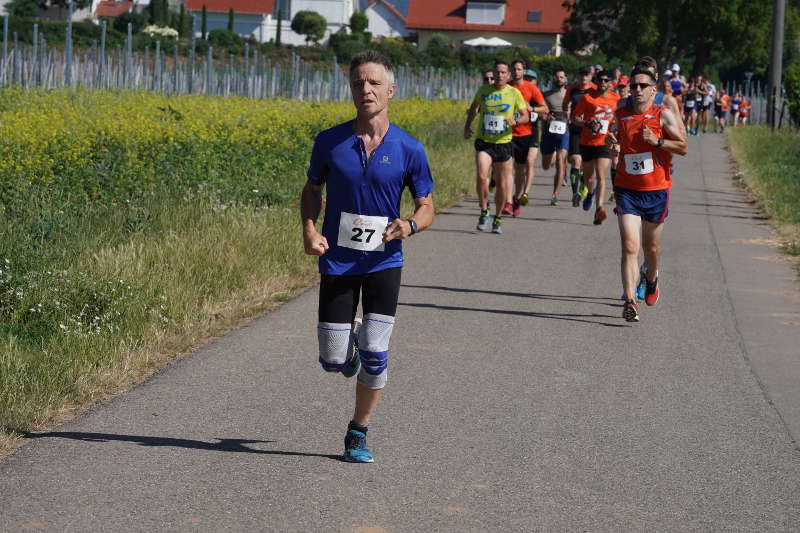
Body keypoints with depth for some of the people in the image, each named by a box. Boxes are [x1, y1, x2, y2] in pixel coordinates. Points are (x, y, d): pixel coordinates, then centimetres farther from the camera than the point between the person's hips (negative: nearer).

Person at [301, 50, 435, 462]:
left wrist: (410, 226, -18)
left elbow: (426, 207, 5)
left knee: (374, 356, -8)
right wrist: (309, 229, -7)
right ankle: (349, 346, 38)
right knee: (333, 362, 0)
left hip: (383, 262, -1)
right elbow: (312, 189, 12)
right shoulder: (329, 142, -4)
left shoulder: (409, 150, -6)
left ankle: (358, 433, 14)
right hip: (337, 261, 1)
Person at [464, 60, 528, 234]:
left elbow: (525, 116, 3)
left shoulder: (514, 93, -1)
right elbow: (474, 108, 22)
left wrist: (516, 121, -19)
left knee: (502, 184, 6)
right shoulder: (483, 91, 3)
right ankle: (484, 212, -4)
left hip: (503, 143, 0)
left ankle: (498, 219, 24)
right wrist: (467, 126, 11)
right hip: (483, 142, 0)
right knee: (481, 176, -22)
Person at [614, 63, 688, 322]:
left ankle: (652, 281, 46)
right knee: (630, 247, -13)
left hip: (656, 191, -1)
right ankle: (630, 302, -18)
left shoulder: (664, 114, -6)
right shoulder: (621, 114, 5)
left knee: (651, 247, 15)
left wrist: (657, 141, -21)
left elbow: (683, 147, -8)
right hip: (627, 191, 1)